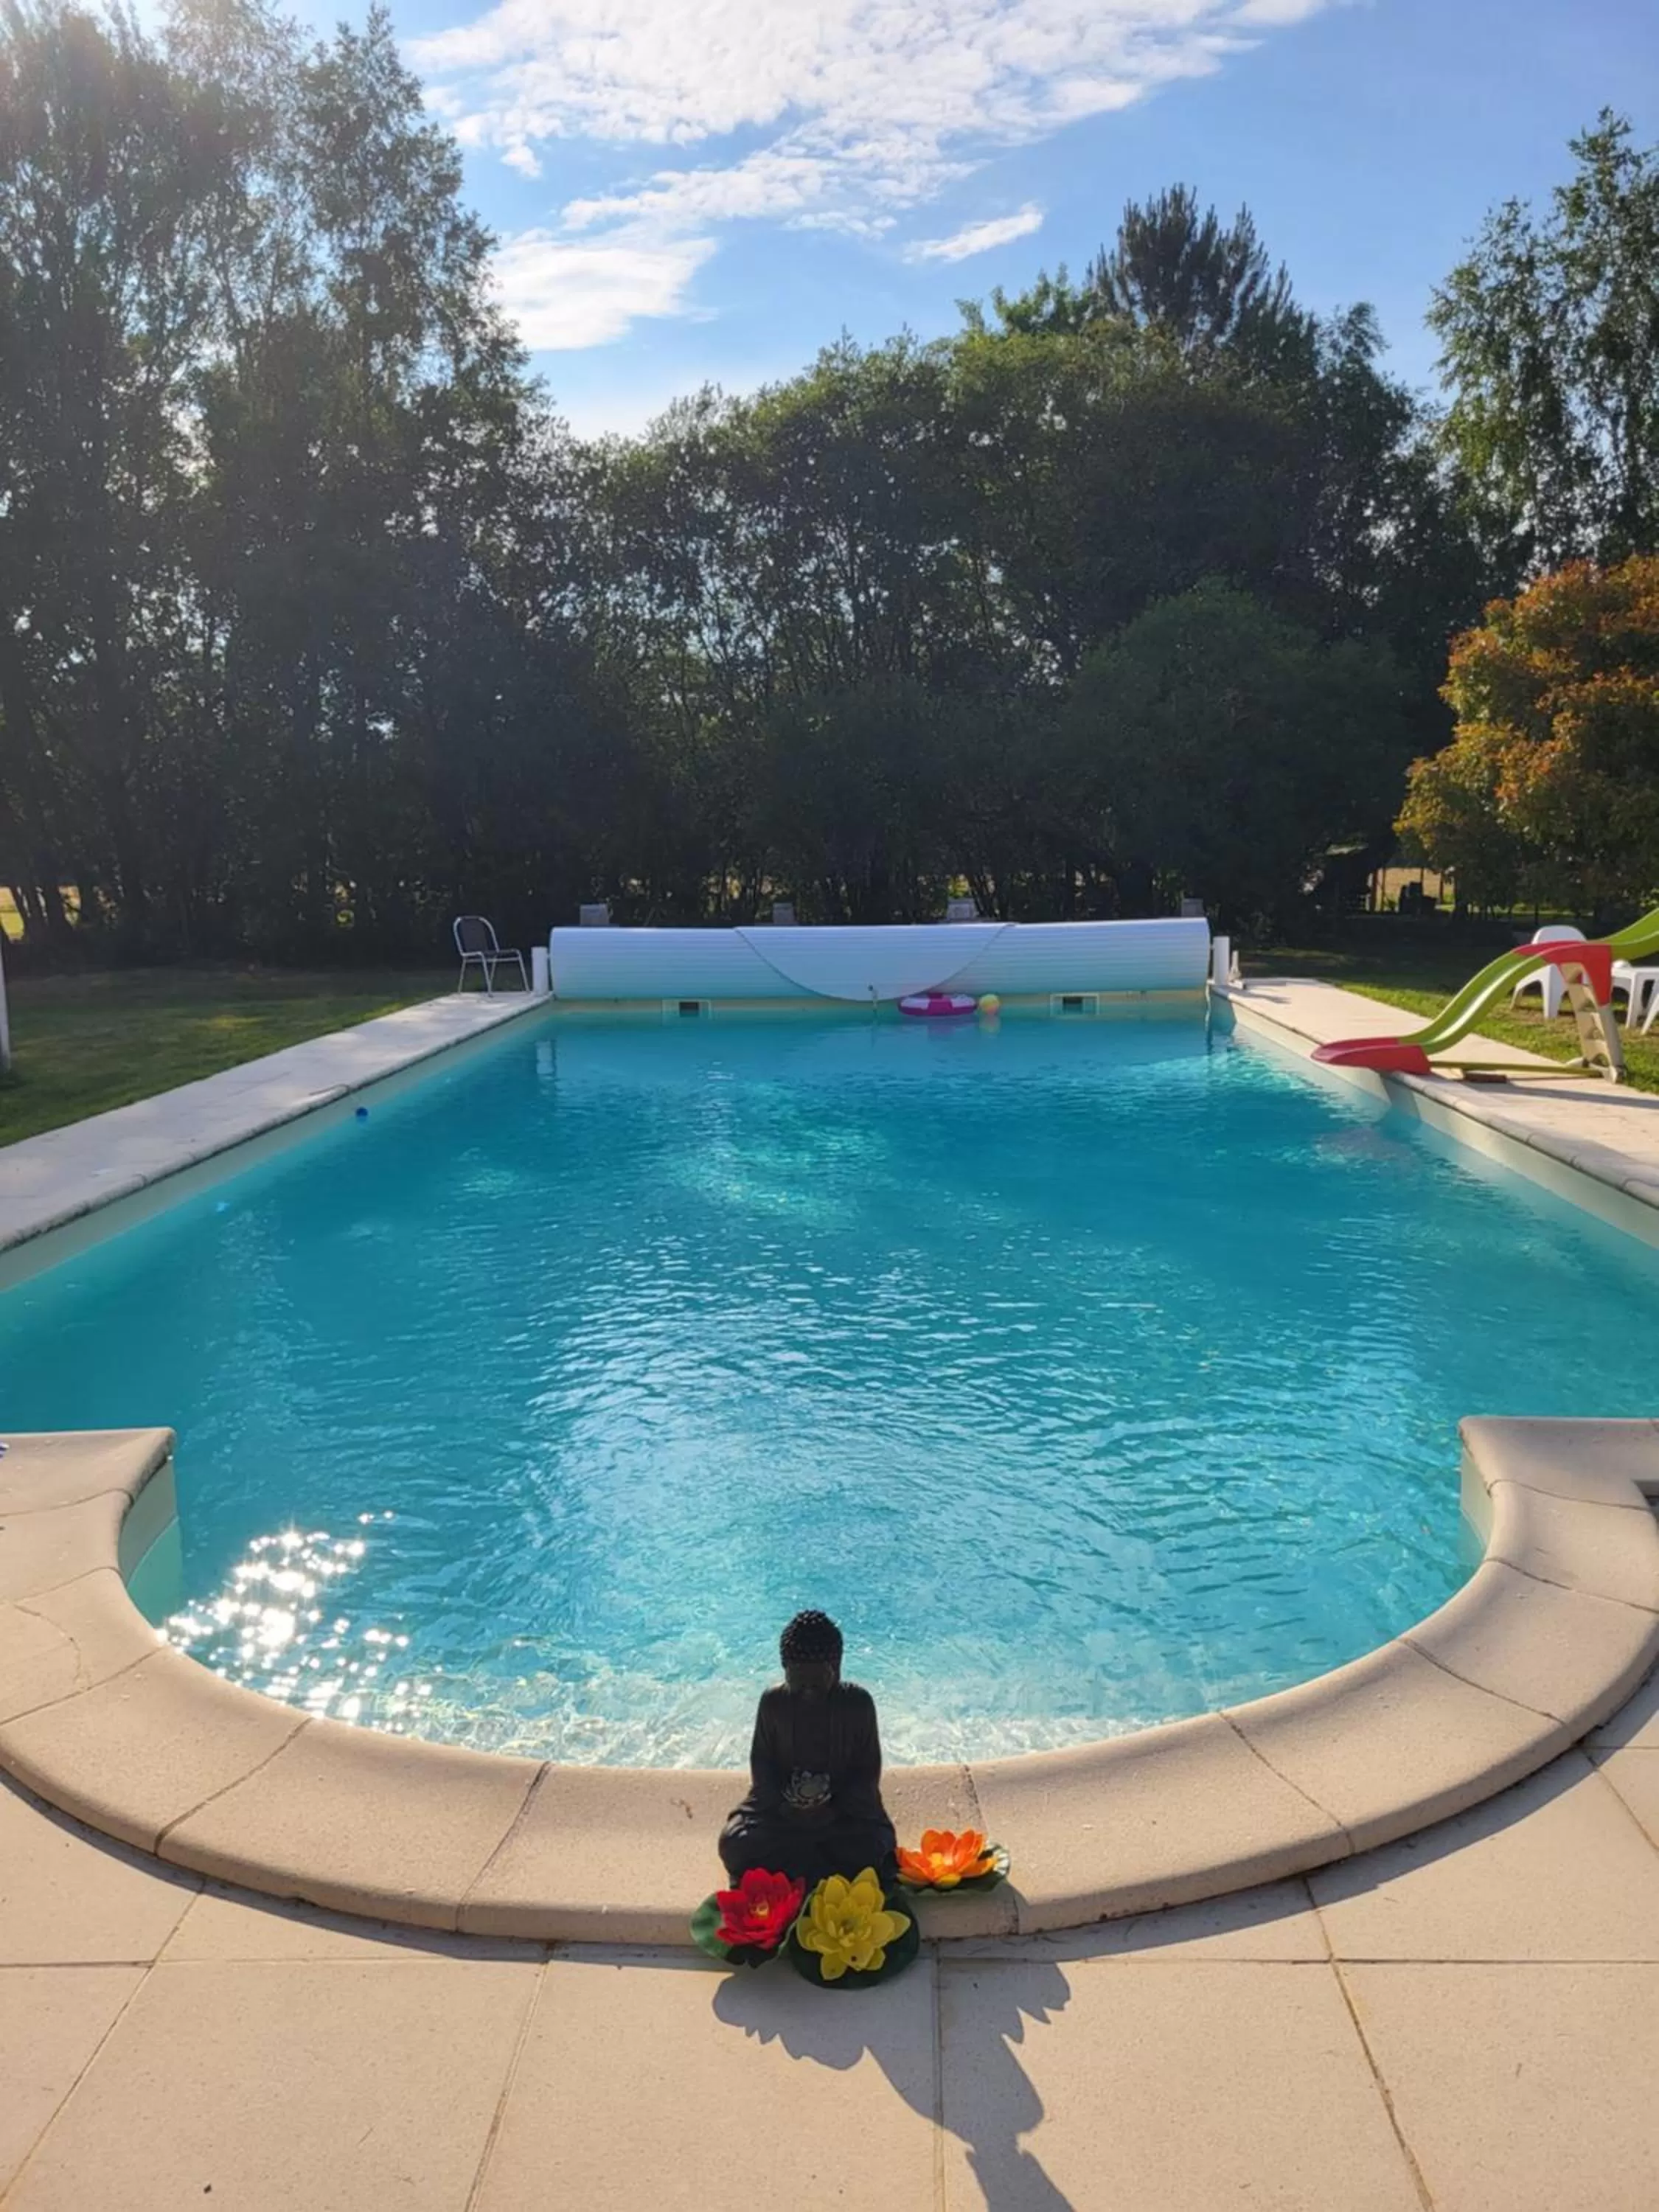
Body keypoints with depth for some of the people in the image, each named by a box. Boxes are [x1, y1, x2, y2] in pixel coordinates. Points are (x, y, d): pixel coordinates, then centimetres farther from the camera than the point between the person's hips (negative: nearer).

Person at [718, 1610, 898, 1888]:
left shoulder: (859, 1702, -13)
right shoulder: (773, 1701, -9)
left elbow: (869, 1770, -6)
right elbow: (760, 1761, 1)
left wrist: (835, 1807, -19)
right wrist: (783, 1802, -16)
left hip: (846, 1806, -1)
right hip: (782, 1805, 1)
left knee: (872, 1852, -30)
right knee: (734, 1844, -24)